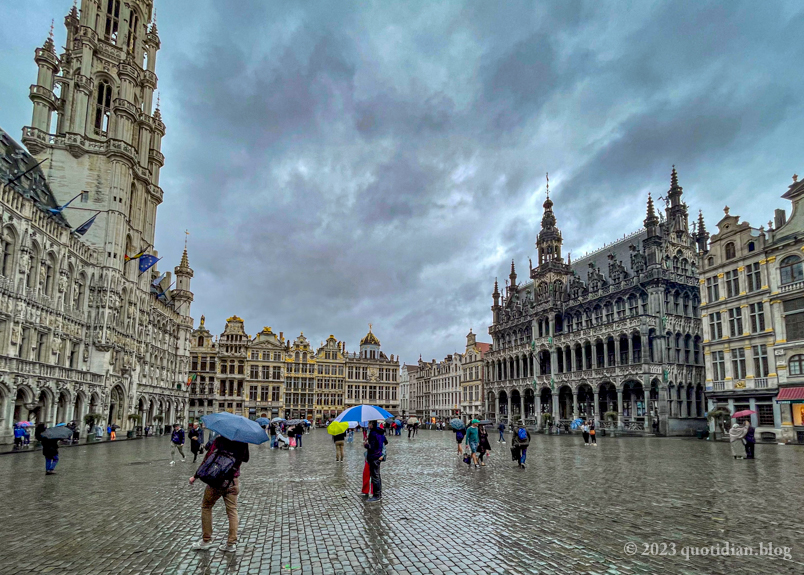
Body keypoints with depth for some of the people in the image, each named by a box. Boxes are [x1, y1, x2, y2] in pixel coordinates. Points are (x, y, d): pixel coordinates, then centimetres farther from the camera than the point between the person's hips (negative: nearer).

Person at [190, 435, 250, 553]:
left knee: (206, 507, 16)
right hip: (234, 481, 3)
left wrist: (195, 476, -3)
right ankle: (232, 543, 9)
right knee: (232, 510, 10)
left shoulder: (219, 440, -13)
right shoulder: (242, 441, -3)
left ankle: (207, 540, 19)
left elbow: (207, 459, -12)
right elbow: (245, 459, 13)